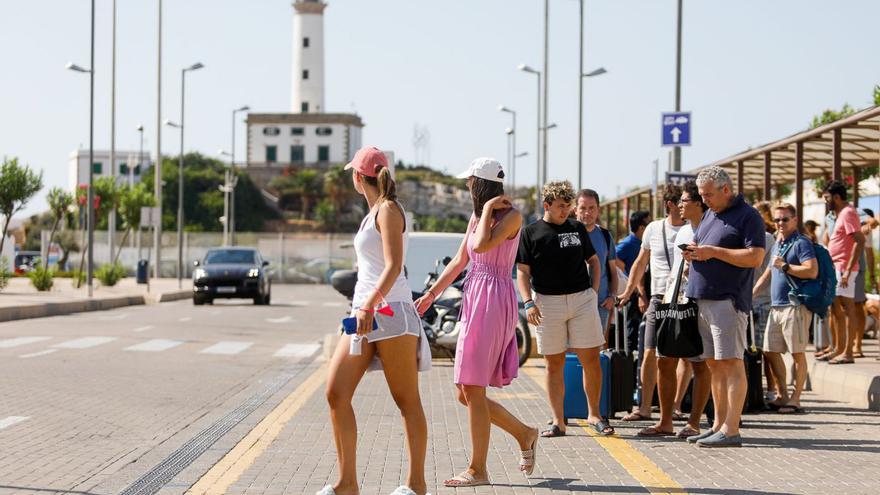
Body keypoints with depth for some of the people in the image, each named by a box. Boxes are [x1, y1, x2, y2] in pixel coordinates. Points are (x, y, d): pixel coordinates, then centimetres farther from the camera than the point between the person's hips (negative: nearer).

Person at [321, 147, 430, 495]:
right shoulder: (374, 213, 20)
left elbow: (394, 265, -18)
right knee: (336, 393, -1)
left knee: (407, 400, -2)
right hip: (364, 311, 9)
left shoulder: (388, 210, -6)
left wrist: (370, 304, -28)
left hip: (388, 310, -9)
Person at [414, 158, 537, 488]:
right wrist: (431, 294, 24)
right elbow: (461, 260, 23)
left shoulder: (511, 216, -8)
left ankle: (478, 469, -2)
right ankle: (524, 434, 24)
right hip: (474, 300, 9)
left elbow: (482, 245, -23)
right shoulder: (477, 216, 17)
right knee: (466, 392, 8)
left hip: (494, 300, -9)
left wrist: (489, 209, -10)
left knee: (472, 389, -9)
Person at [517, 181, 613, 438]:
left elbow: (593, 260, 20)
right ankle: (558, 421, 8)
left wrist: (594, 290, 7)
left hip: (582, 299, 2)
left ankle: (594, 414, 12)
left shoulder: (577, 229, 11)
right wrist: (528, 303, -10)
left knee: (591, 359, -1)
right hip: (548, 302, -2)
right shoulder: (531, 233, 3)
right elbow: (523, 272, 2)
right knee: (554, 363, 3)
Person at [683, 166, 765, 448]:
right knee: (713, 364, 11)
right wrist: (694, 252, 6)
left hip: (727, 300, -9)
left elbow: (755, 257, -16)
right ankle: (718, 425, 17)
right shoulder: (709, 215, 20)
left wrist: (713, 251, -17)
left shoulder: (747, 216, -7)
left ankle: (730, 431, -10)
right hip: (702, 299, 9)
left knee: (731, 363, -9)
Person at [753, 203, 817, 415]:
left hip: (795, 305, -9)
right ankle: (783, 396, 17)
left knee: (797, 353, -4)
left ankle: (795, 400, 0)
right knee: (770, 351, 9)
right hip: (776, 306, 9)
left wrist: (785, 266, -14)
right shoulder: (777, 244, 20)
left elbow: (812, 271, -18)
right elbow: (770, 270, 33)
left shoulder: (801, 243, -6)